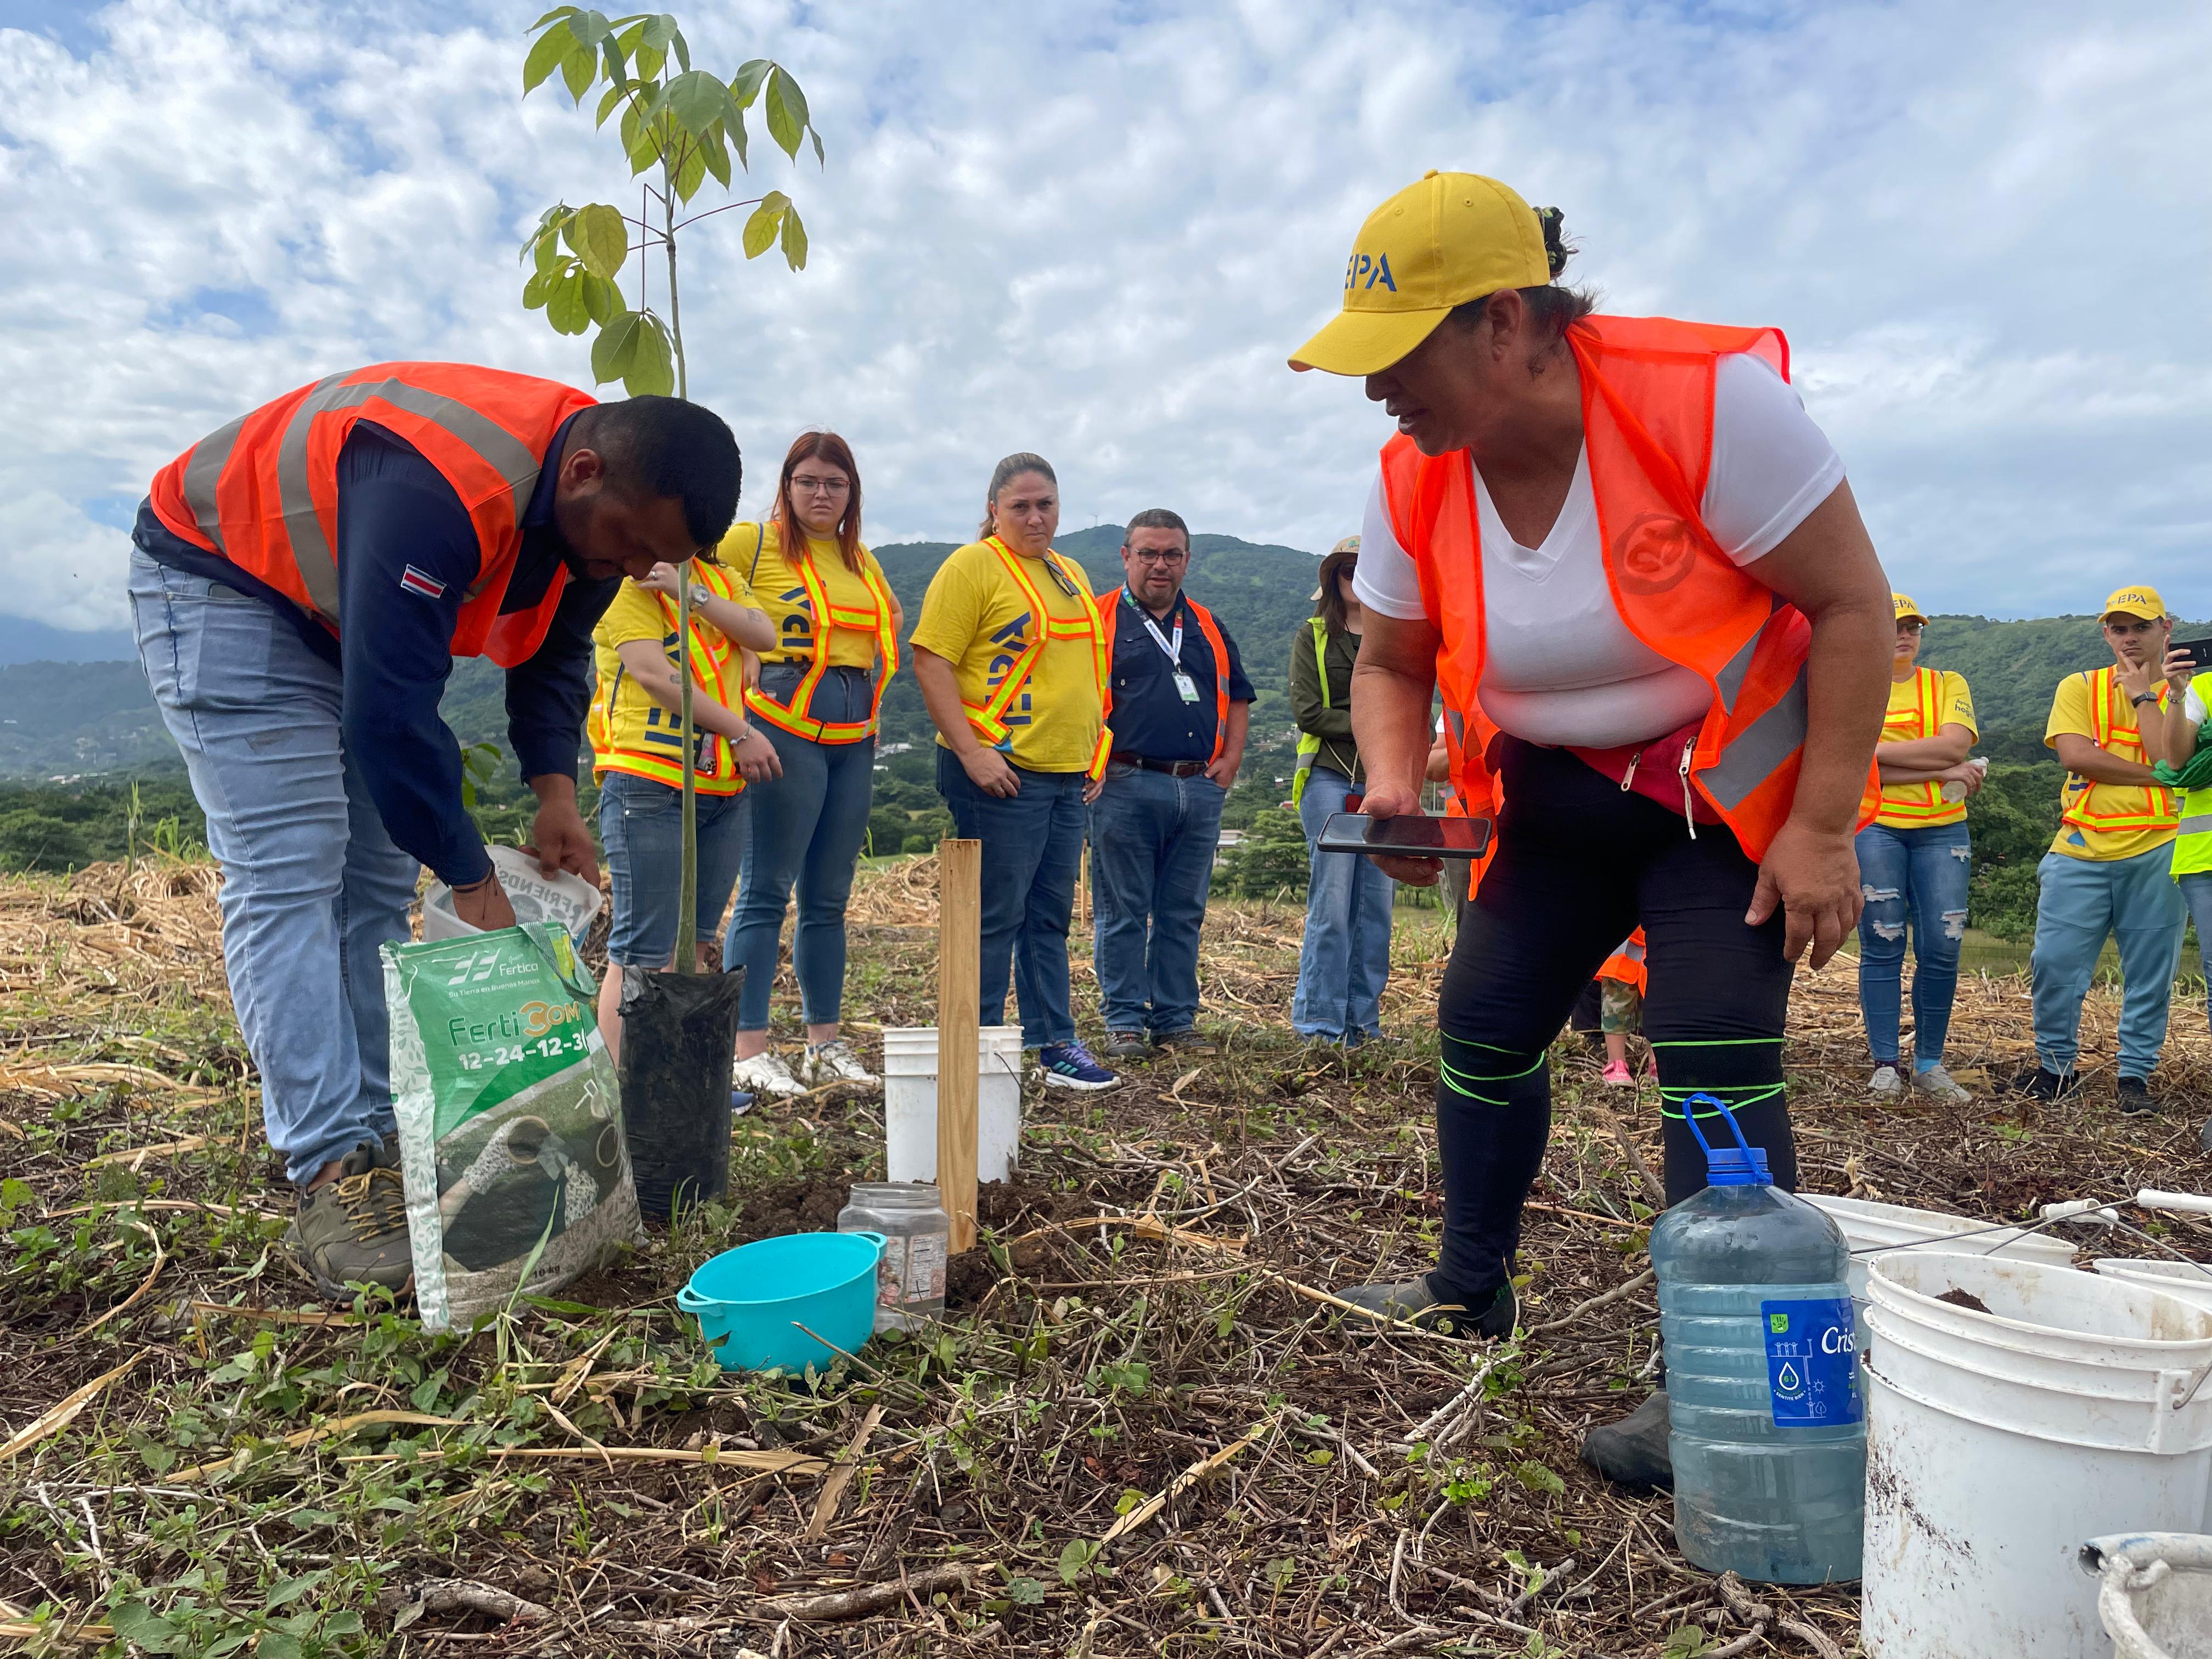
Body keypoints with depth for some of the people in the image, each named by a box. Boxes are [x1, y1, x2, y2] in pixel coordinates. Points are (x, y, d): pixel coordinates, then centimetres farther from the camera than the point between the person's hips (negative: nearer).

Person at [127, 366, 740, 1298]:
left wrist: (555, 787, -14)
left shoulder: (595, 512, -12)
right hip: (220, 580, -8)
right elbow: (389, 708, -38)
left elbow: (555, 654, 2)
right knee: (287, 875, -16)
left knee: (378, 883, 2)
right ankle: (331, 1180, -16)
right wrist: (473, 881, -31)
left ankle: (377, 1143, 6)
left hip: (349, 615, 8)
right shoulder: (439, 488, -40)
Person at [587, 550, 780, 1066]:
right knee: (642, 951, -8)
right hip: (649, 786, -7)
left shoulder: (721, 578, 17)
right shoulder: (627, 582, -2)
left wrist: (691, 592, -14)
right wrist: (741, 733, -13)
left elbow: (764, 635, -1)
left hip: (724, 789, 7)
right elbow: (654, 674, -14)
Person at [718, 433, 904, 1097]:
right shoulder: (753, 544, -2)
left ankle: (826, 1045, 18)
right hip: (785, 733, -6)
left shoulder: (862, 560, 16)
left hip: (854, 738, 7)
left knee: (828, 899, 10)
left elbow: (890, 618, 32)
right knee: (766, 892, -5)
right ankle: (747, 1050, 0)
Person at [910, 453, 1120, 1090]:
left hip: (1067, 775, 7)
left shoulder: (1070, 574, 18)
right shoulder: (972, 566, -6)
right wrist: (971, 752, -20)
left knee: (1050, 916, 12)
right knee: (996, 916, -2)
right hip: (1001, 773, -7)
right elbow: (931, 662, -13)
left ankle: (1055, 1043, 20)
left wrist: (1095, 750, 18)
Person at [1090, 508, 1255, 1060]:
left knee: (1184, 914, 9)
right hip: (1126, 788, -4)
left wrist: (1229, 759, 9)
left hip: (1201, 790, 5)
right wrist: (1095, 759, -12)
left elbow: (1238, 698, 23)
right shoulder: (1098, 620, 2)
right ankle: (1125, 1021, 9)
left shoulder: (1208, 628, 18)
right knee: (1122, 912, 1)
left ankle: (1177, 1019, 17)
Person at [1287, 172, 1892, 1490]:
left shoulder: (1705, 397, -26)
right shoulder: (1415, 482, -11)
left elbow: (1853, 606, -19)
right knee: (1485, 1018, 4)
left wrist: (1820, 831, -21)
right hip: (1558, 793, 5)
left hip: (1735, 781, -5)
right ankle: (1471, 1292, 25)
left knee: (1714, 1046, -18)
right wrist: (1395, 785, -17)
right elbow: (1392, 664, 4)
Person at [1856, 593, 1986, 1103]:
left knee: (1942, 948, -1)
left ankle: (1929, 1064, 10)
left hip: (1941, 830, 2)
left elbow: (1956, 743, -7)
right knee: (1882, 945, -3)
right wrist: (1940, 771, -11)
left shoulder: (1948, 684, 12)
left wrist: (1875, 749, -12)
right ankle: (1885, 1065, 3)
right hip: (1875, 827, -2)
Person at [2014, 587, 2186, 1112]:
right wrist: (2153, 776, -8)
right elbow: (2075, 756, -7)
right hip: (2081, 852, 0)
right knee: (2054, 964, -1)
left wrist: (2142, 695, -5)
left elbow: (2172, 760, -11)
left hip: (2156, 852, 0)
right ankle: (2056, 1064, 15)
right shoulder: (2079, 688, 8)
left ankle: (2135, 1074, 17)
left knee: (2150, 974, 4)